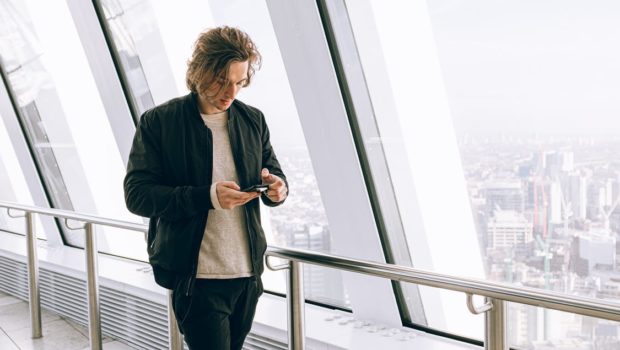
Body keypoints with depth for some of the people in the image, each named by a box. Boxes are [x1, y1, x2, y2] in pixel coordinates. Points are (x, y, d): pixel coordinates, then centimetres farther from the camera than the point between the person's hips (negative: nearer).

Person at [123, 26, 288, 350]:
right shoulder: (158, 122, -6)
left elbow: (275, 174, 17)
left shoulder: (253, 120, 7)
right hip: (197, 277, -5)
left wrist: (276, 187, -10)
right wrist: (207, 197, -24)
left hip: (248, 273, 5)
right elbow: (136, 194, -11)